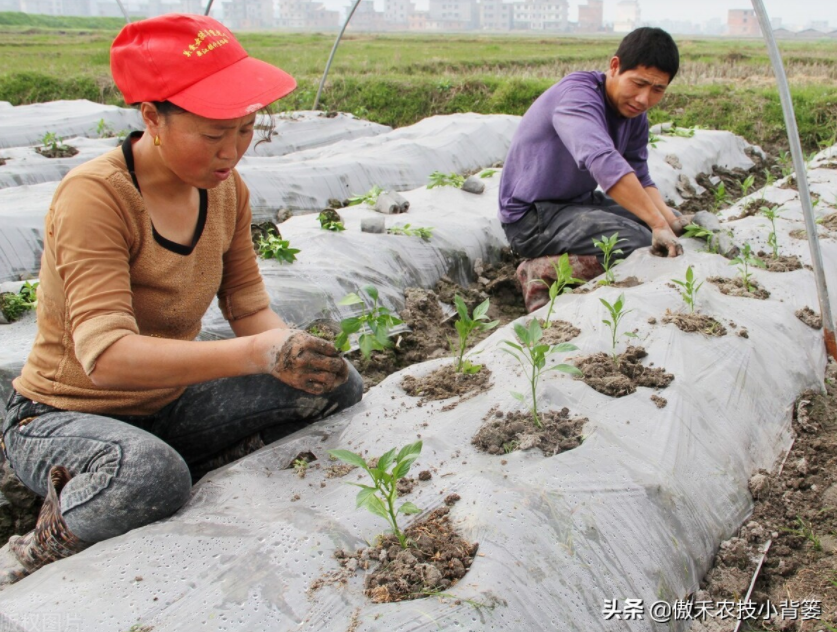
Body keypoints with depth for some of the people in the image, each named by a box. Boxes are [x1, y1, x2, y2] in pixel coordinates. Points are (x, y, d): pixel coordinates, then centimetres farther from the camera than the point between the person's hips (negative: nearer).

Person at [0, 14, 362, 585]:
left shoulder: (226, 190, -3)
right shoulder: (94, 196, -25)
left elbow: (250, 307, -1)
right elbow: (105, 355, -36)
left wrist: (292, 349, -24)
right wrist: (259, 353, -45)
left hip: (171, 405, 7)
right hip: (63, 417, -6)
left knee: (339, 386, -6)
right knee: (150, 475, -40)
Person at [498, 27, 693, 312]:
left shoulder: (635, 115, 4)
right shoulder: (578, 95, -24)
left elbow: (639, 178, 6)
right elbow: (603, 162, -40)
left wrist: (669, 218, -13)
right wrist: (657, 224, -44)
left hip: (581, 203, 10)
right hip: (532, 216, -9)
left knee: (674, 224, 10)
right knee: (640, 245, -26)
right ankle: (540, 271, -13)